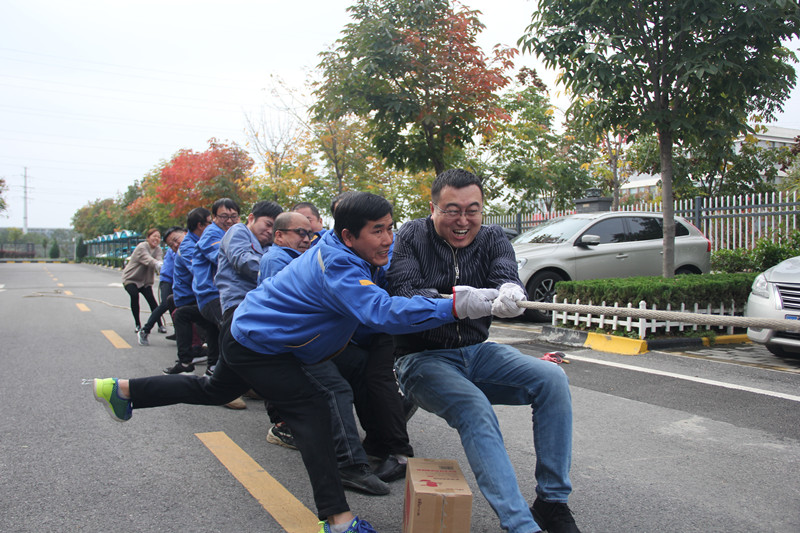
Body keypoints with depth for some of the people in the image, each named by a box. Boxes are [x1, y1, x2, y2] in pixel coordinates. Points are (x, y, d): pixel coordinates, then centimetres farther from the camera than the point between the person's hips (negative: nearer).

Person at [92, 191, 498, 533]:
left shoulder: (347, 253, -5)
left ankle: (121, 390, 44)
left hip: (248, 331, 10)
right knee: (310, 409, -17)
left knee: (215, 391, 28)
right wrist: (455, 308, -52)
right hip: (257, 344, -10)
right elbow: (383, 313, -47)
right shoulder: (337, 267, -34)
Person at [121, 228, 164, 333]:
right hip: (130, 278, -5)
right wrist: (160, 265, -61)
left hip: (145, 281, 5)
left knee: (151, 299, -14)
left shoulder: (158, 249, 0)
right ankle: (138, 325, -16)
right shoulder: (141, 247, -21)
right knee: (134, 295, -27)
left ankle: (160, 324, -8)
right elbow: (149, 260, -39)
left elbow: (158, 260, -20)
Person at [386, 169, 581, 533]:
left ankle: (552, 502, -9)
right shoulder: (411, 237, -5)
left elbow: (506, 277, -16)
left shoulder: (492, 239, 4)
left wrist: (510, 292, -43)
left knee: (551, 378, -17)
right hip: (423, 358, -4)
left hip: (477, 352, 4)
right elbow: (403, 296, -18)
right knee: (475, 409, -32)